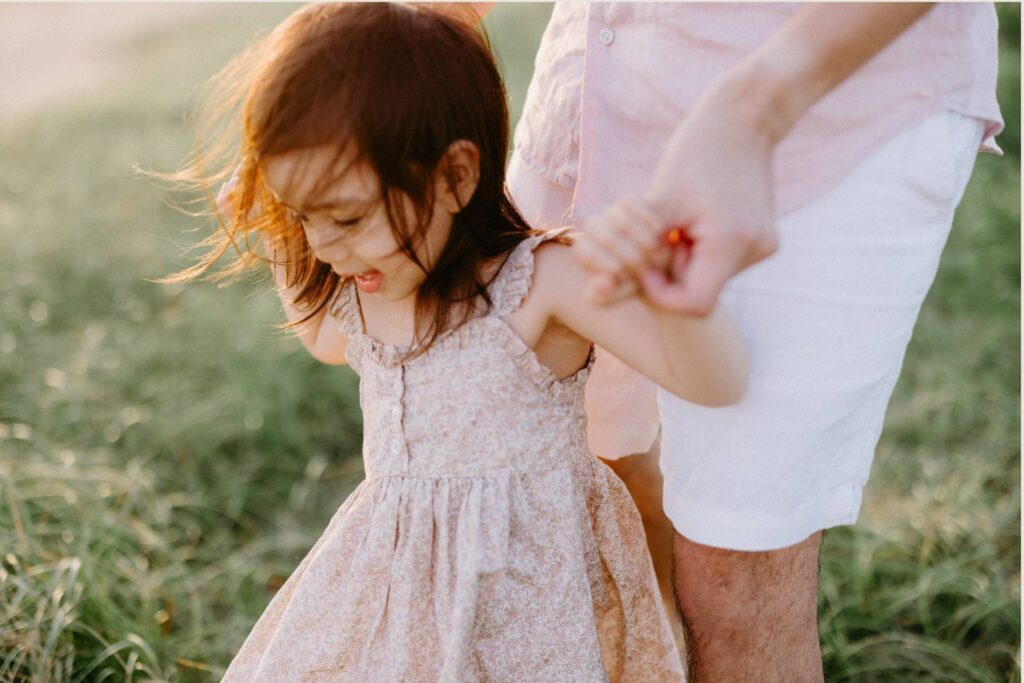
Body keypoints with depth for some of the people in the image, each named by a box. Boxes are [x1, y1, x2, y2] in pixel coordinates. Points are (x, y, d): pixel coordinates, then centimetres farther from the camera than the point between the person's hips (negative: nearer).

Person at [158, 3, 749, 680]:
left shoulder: (540, 282, -22)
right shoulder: (357, 290, 0)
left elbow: (715, 382, -29)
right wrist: (276, 239, 12)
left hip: (523, 586, -6)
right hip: (393, 578, 7)